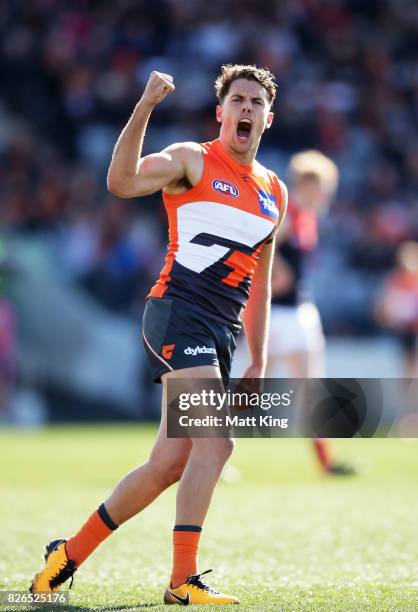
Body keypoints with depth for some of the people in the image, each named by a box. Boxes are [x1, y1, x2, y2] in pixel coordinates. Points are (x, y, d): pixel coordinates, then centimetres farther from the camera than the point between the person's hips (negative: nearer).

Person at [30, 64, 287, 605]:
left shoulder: (274, 192, 19)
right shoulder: (192, 160, 0)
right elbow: (121, 182, -19)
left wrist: (258, 361, 20)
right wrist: (144, 108, -26)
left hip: (223, 333, 7)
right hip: (178, 312, -7)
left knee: (169, 465, 4)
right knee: (215, 442, -20)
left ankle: (70, 554, 19)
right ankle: (183, 581, -16)